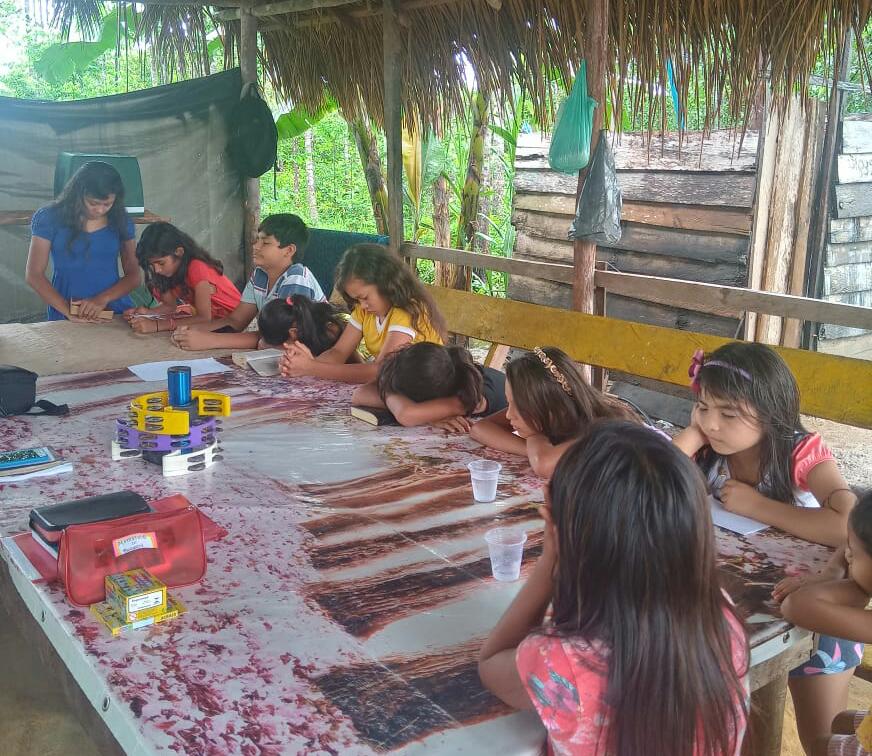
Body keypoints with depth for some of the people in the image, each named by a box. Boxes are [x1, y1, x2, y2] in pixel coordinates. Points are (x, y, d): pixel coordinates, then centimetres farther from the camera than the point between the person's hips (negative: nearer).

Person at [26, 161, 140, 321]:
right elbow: (34, 275, 0)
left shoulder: (120, 221, 7)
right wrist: (68, 311, -13)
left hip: (116, 311, 2)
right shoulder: (49, 218, 2)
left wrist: (103, 299, -11)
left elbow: (133, 276, 7)